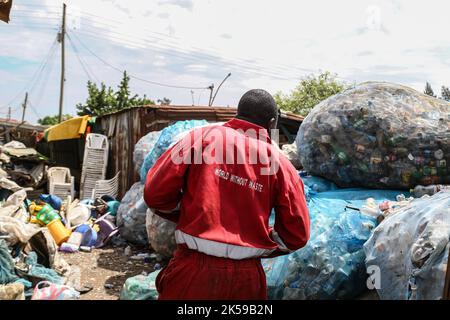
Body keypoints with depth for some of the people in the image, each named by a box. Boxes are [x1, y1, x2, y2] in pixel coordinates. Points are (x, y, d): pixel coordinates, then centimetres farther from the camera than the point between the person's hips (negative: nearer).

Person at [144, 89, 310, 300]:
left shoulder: (203, 136, -4)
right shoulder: (279, 162, 0)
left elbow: (155, 194, -5)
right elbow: (296, 237, 2)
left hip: (194, 269, -1)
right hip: (248, 277, 1)